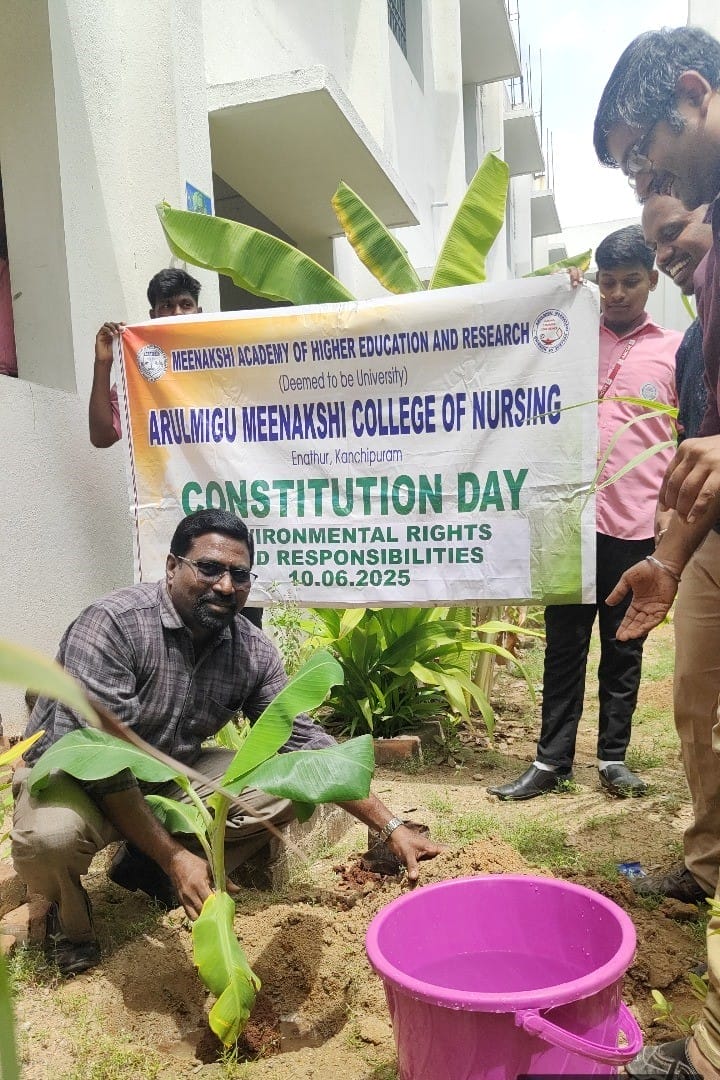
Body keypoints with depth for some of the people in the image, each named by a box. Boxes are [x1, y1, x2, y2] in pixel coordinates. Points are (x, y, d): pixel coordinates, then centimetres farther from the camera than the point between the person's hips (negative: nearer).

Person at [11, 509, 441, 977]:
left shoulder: (254, 651, -11)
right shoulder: (111, 626, -27)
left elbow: (306, 741, -9)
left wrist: (391, 827, -14)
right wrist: (175, 857, -32)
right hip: (72, 773, -4)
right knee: (52, 837, -37)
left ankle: (150, 868, 3)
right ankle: (67, 911, 1)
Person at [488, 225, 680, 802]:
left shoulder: (675, 349, 8)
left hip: (637, 524, 0)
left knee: (624, 646, 9)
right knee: (564, 643, 5)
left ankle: (613, 758, 21)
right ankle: (552, 760, 14)